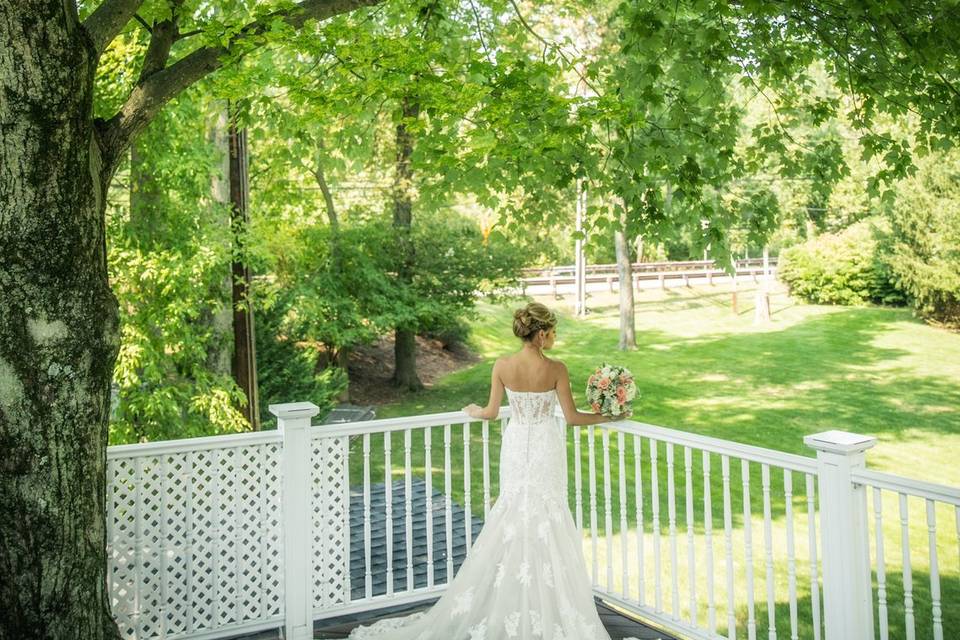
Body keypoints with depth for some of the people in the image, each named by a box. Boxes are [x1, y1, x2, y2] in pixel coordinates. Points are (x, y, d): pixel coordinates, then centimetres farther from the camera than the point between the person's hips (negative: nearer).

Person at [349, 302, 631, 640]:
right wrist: (607, 416, 7)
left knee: (513, 519, 14)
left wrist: (472, 411, 24)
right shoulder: (555, 368, -15)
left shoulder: (502, 366, -7)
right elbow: (572, 416, -8)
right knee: (545, 522, 5)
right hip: (545, 449, -3)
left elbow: (491, 412, 2)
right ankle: (543, 612, 12)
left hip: (516, 447, 3)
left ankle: (508, 610, 18)